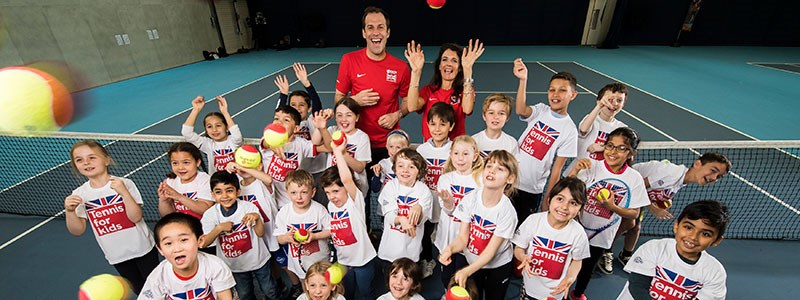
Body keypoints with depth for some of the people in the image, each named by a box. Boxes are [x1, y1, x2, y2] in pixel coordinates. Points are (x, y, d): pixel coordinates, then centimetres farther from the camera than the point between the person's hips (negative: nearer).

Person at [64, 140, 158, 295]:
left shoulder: (124, 183, -15)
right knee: (139, 290, 20)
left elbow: (136, 217, -22)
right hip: (116, 256, 3)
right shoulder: (79, 194, -5)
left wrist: (124, 192, -32)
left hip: (142, 248, -3)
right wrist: (69, 211, -22)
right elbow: (77, 231, -5)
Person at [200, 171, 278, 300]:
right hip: (234, 265, 2)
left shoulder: (249, 207, -18)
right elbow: (204, 243, -14)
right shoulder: (210, 214, -13)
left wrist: (257, 217, -36)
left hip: (258, 259, -1)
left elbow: (260, 233, -18)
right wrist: (219, 228, -29)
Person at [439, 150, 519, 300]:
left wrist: (467, 271, -35)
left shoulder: (507, 211, -28)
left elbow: (491, 250, -23)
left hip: (499, 266, -2)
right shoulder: (470, 199, -20)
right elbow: (462, 238, -16)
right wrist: (450, 248, -37)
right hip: (472, 262, 2)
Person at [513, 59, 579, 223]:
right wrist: (523, 80, -37)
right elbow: (521, 111, -25)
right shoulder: (540, 110, -1)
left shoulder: (569, 129, -7)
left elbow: (556, 170, -6)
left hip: (532, 191, -2)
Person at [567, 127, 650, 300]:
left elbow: (634, 213, -5)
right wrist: (574, 172, -34)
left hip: (601, 236, 2)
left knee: (587, 268, 22)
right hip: (575, 229, -1)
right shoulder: (591, 166, -16)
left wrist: (612, 207, -23)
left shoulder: (635, 178, -11)